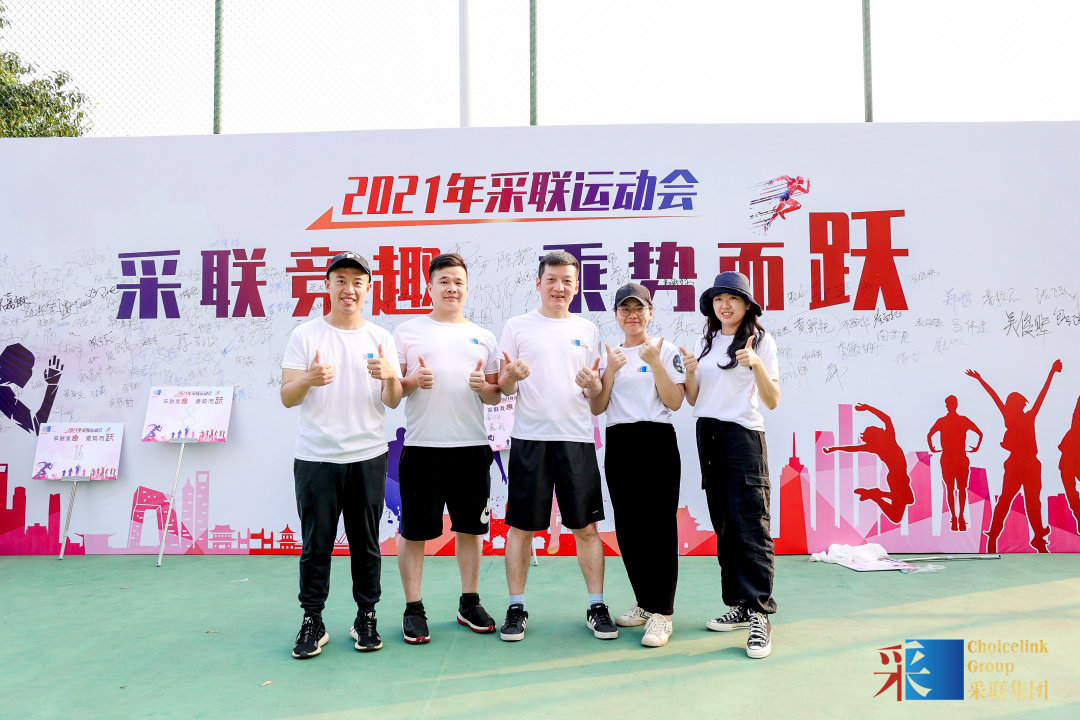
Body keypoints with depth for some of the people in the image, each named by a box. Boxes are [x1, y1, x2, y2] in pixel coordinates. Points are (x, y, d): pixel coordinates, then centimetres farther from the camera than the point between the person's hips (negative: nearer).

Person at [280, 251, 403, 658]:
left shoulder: (381, 339, 6)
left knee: (366, 542, 9)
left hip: (368, 456, 2)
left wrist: (389, 376, -19)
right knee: (316, 543, 4)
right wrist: (308, 379, -23)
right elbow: (287, 398, -2)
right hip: (316, 457, -1)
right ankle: (312, 621, 18)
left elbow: (392, 402, 3)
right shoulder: (305, 335, 2)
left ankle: (366, 617, 22)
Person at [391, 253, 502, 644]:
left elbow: (496, 396, 14)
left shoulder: (483, 337, 13)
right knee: (415, 531, 3)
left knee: (470, 527, 11)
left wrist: (484, 386, -8)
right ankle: (413, 609, 17)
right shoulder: (407, 331, 5)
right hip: (422, 446, -2)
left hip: (472, 446, 3)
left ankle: (469, 603, 25)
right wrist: (413, 382, -15)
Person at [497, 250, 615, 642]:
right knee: (521, 525, 3)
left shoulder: (587, 330, 13)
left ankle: (597, 607, 14)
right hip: (529, 437, -1)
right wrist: (512, 375, -16)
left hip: (576, 438, 2)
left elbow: (597, 394, 15)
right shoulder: (517, 327, 6)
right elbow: (502, 388, 6)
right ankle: (516, 608, 16)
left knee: (586, 526, 3)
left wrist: (593, 385, -8)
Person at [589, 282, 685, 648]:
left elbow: (674, 402, -6)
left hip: (657, 442, -4)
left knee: (659, 525, -7)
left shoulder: (666, 350, 2)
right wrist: (610, 371, -5)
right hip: (619, 445, 5)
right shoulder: (608, 355, 13)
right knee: (627, 527, 8)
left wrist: (655, 363, -14)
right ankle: (644, 602, 23)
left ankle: (662, 613, -1)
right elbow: (596, 408, 7)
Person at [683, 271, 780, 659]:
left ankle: (760, 615, -5)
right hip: (707, 434, 6)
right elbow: (692, 400, 13)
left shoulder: (761, 341, -1)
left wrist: (756, 364, -22)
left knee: (751, 524, -9)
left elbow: (772, 401, -6)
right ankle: (739, 605, 19)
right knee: (724, 525, 9)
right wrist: (690, 372, -5)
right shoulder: (705, 342, 13)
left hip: (743, 434, -5)